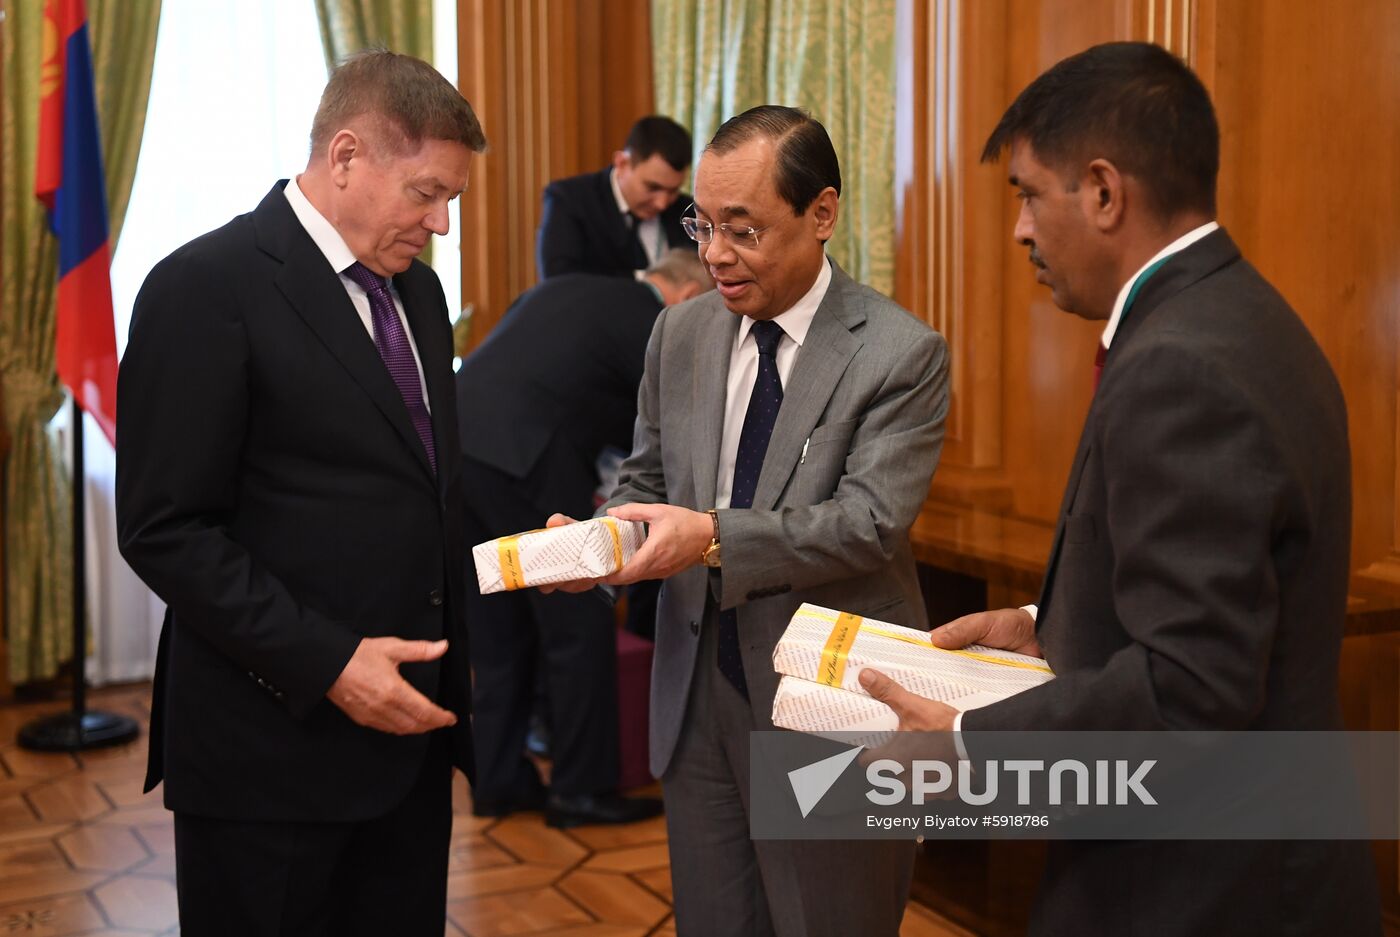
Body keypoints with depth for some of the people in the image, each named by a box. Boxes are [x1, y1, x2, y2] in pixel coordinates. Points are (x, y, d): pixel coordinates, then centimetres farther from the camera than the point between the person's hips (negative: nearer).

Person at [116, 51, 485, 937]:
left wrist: (452, 666, 9)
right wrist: (325, 663, -20)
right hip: (275, 742, -7)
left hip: (409, 722, 7)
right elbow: (165, 530, -15)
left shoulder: (414, 284, 11)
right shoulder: (207, 286, -13)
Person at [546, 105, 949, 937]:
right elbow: (647, 483, 10)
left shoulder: (901, 353, -12)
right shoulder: (681, 335, 5)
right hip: (698, 695, 5)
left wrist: (713, 538, -30)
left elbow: (871, 519, -20)